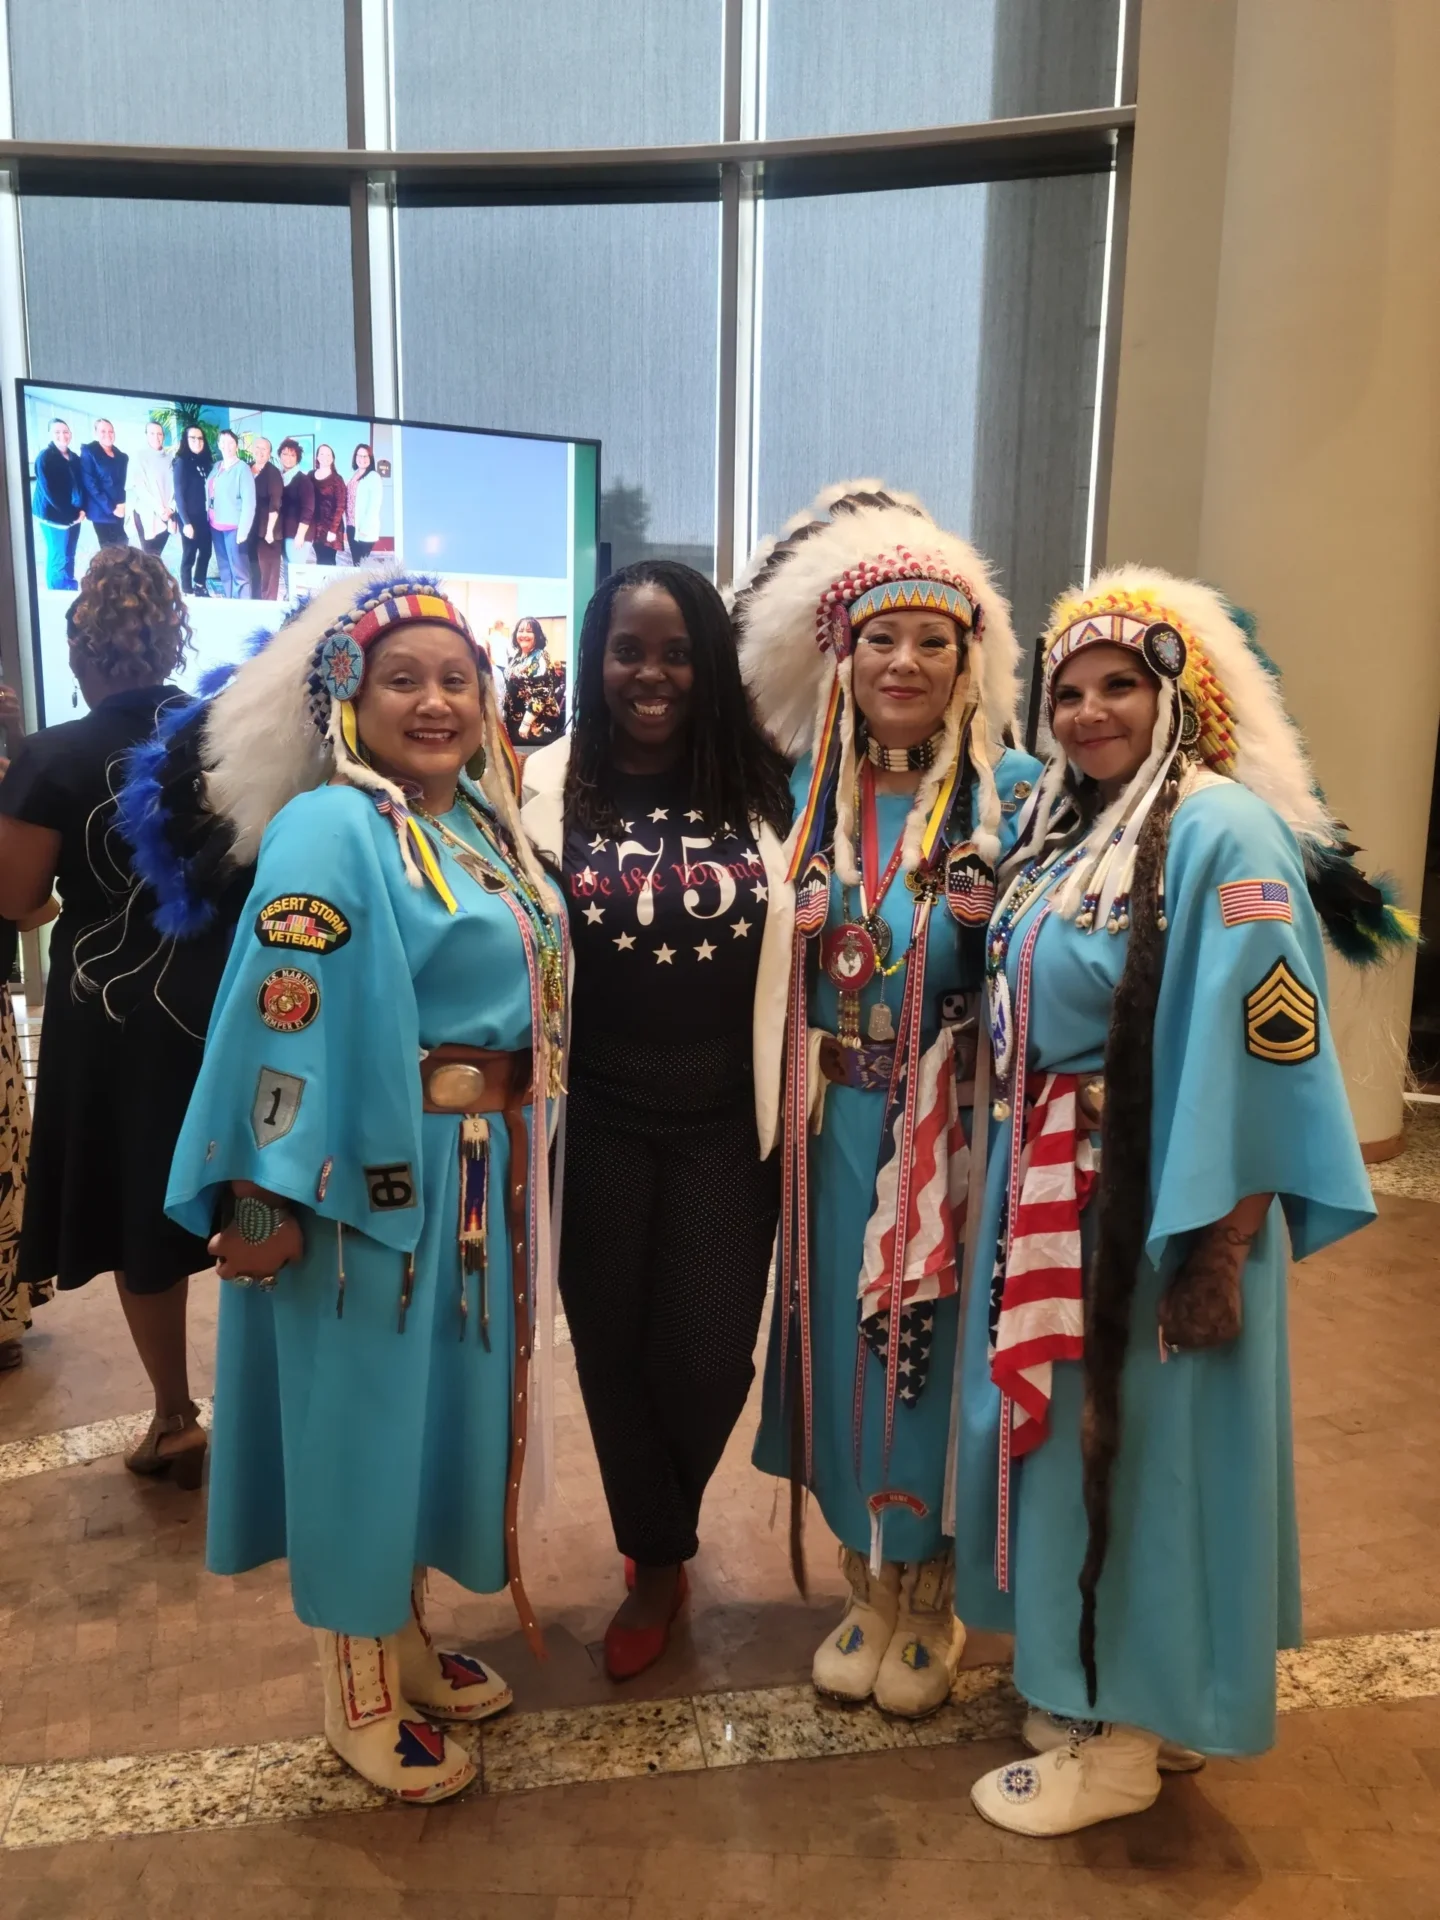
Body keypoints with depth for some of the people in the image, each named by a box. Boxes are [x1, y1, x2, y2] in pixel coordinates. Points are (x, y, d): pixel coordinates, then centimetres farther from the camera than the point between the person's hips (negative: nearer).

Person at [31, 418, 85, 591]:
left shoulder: (74, 458, 10)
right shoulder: (45, 457, -9)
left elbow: (81, 485, 11)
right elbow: (48, 490, -15)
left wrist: (81, 509, -7)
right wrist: (70, 513, -17)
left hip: (74, 514, 6)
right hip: (54, 515, -6)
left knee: (69, 557, 14)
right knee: (58, 559, -1)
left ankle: (70, 593, 24)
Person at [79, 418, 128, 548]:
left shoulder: (121, 457, 15)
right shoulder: (88, 452, -2)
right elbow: (90, 484, -10)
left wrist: (121, 504, -4)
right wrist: (110, 507, -16)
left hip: (119, 511, 5)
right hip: (102, 512, -5)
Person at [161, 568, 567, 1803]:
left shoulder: (485, 824, 8)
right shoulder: (330, 831, -17)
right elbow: (280, 1020, -21)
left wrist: (514, 1152, 15)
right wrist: (268, 1196, -22)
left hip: (479, 1176, 8)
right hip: (371, 1176, -8)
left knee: (442, 1398, 19)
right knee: (363, 1412, 8)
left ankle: (405, 1631, 40)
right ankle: (359, 1692, 28)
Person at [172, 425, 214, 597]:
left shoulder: (205, 461, 9)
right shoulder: (181, 462, -7)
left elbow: (208, 490, 9)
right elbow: (178, 494, -11)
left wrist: (210, 514, -1)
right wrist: (186, 522, -16)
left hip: (203, 516, 6)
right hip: (188, 518, -6)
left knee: (206, 552, 11)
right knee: (189, 555, 0)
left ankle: (199, 587, 28)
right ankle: (187, 593, 9)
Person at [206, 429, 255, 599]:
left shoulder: (242, 468, -6)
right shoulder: (216, 467, 13)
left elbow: (249, 501, -11)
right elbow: (209, 494, 19)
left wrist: (243, 530, -15)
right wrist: (209, 518, 8)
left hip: (233, 527, -7)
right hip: (216, 526, 7)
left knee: (239, 570, -8)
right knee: (224, 568, 11)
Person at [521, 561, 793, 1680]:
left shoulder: (764, 789, 0)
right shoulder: (548, 787, -3)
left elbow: (800, 948, 7)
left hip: (727, 1123, 1)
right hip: (598, 1122, 0)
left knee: (710, 1358, 4)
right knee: (613, 1348, 12)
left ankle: (663, 1535, 40)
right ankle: (657, 1563, 39)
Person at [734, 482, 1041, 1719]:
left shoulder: (1012, 790, -7)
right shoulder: (817, 790, 4)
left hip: (953, 1126, -3)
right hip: (837, 1126, 3)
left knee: (928, 1348, 8)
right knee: (841, 1343, 12)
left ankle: (929, 1607, 33)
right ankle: (867, 1592, 35)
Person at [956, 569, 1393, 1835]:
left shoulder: (1223, 832, -16)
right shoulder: (1066, 831, 10)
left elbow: (1262, 1050, -20)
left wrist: (1223, 1246, -22)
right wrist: (1024, 1197, 12)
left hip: (1159, 1203, -8)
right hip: (1057, 1197, 8)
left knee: (1138, 1448, 6)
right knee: (1071, 1437, 19)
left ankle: (1122, 1738, 26)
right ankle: (1105, 1688, 40)